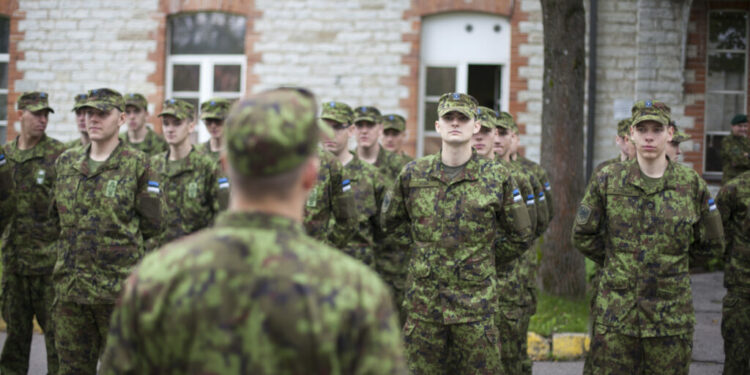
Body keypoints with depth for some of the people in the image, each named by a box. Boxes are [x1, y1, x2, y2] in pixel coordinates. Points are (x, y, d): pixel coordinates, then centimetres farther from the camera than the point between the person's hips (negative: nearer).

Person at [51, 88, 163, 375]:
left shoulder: (137, 165, -4)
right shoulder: (66, 162, 11)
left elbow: (151, 224, -1)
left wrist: (119, 239, 5)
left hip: (119, 286, -4)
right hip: (69, 285, 5)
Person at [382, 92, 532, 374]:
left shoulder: (496, 177, -1)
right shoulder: (413, 174, 3)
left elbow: (520, 236, 9)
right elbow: (392, 220, 20)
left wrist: (483, 260, 8)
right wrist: (420, 250, 11)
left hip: (475, 303, -1)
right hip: (424, 301, 2)